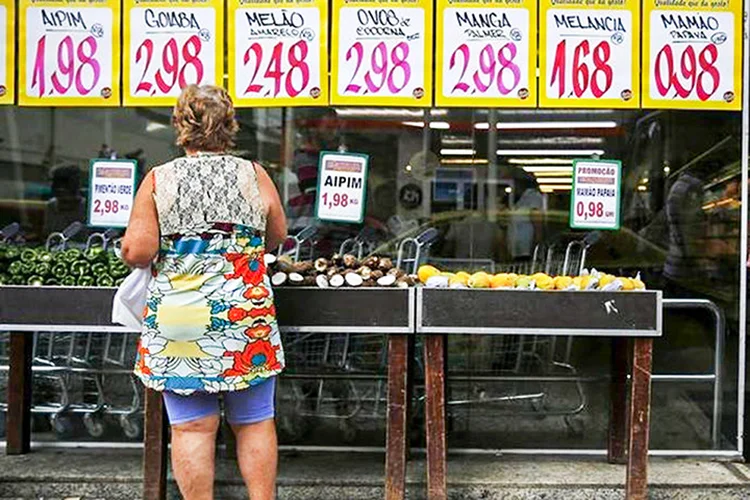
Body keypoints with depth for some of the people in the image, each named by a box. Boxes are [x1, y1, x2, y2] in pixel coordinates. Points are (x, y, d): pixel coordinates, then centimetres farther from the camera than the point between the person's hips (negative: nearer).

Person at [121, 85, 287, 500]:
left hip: (176, 324, -1)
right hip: (246, 318, 1)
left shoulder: (158, 179, -4)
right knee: (255, 423, 13)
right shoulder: (254, 175, 0)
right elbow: (276, 237, 12)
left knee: (191, 427, 7)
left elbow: (137, 252, -9)